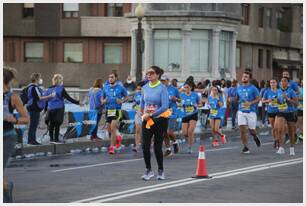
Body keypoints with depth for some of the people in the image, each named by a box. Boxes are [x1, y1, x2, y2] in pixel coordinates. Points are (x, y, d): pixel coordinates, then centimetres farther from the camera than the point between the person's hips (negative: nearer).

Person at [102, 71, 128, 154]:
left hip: (117, 110, -4)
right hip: (108, 110, 4)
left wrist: (122, 101, -9)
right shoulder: (105, 88, 8)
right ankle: (118, 137, 40)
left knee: (113, 129, -12)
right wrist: (103, 101, -5)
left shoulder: (120, 88, -1)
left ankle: (112, 147, -6)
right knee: (109, 129, 10)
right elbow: (102, 98, 18)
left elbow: (126, 97, 10)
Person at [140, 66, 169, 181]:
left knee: (157, 147, 1)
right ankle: (148, 170, 9)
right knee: (145, 146, -5)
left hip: (160, 120, -4)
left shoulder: (162, 88, -11)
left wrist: (150, 115, -20)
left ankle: (161, 171, 18)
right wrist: (143, 114, 5)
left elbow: (165, 106, -19)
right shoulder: (145, 88, 5)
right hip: (147, 121, 4)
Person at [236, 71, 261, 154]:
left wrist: (250, 103, -19)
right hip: (241, 112, 3)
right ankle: (245, 147, 0)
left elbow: (258, 99, -5)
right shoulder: (239, 88, 10)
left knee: (252, 130, 2)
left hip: (251, 112, -3)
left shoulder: (253, 88, -3)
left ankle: (255, 137, 39)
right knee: (242, 130, -8)